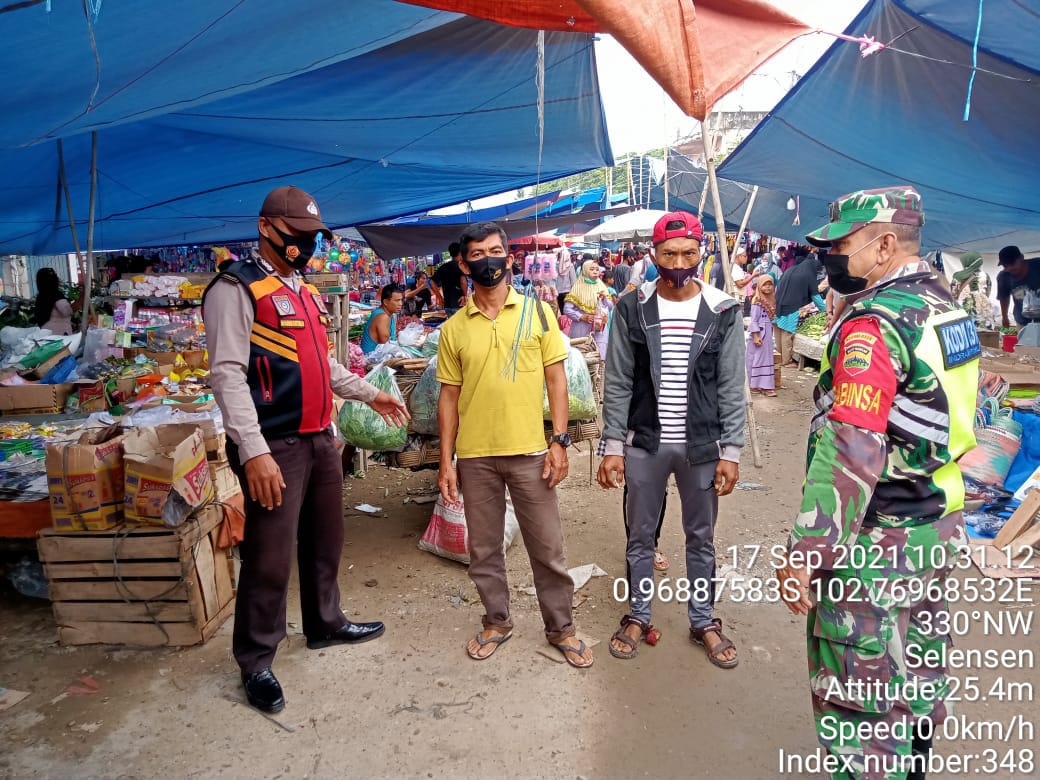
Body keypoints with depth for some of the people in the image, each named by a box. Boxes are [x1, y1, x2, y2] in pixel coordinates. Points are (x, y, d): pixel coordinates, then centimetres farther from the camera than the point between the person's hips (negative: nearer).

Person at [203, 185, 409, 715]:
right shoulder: (237, 289, -11)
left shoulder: (305, 290, 15)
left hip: (320, 439, 8)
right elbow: (227, 373, -19)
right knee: (270, 556, 0)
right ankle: (256, 662, 18)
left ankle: (325, 623, 40)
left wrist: (370, 395, 25)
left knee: (325, 539, 20)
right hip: (274, 447, -8)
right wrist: (253, 452, -25)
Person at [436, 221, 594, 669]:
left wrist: (559, 440, -7)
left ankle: (560, 627, 26)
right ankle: (497, 622, 33)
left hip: (529, 451, -1)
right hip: (475, 456, 2)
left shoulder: (537, 312, 1)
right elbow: (449, 397, 6)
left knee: (547, 547, 8)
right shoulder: (453, 328, 3)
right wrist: (446, 462, 3)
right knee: (483, 548, 13)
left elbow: (556, 379, 1)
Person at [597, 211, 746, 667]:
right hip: (644, 444, 0)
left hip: (702, 445, 0)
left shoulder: (723, 312, -3)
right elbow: (617, 384, -3)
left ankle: (703, 620, 32)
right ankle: (638, 616, 32)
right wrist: (612, 446, -6)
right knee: (640, 536, 13)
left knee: (701, 538, 14)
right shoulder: (631, 309, -4)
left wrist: (730, 451, -5)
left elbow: (731, 387, -2)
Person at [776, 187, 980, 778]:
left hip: (877, 539, -10)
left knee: (858, 684, 6)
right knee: (918, 660, 26)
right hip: (939, 528, 10)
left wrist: (805, 552, -26)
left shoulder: (874, 324, -23)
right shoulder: (947, 307, 6)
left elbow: (849, 451, -29)